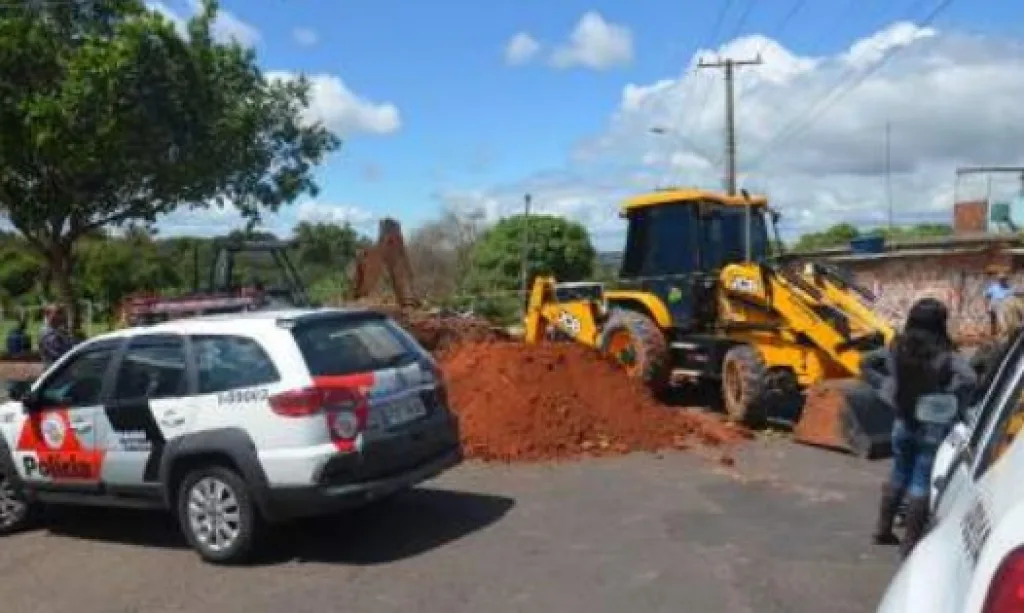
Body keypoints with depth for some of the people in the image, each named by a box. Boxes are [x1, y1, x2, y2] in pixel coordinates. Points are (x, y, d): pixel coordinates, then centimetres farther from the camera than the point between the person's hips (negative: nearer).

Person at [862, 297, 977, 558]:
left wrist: (886, 389, 5)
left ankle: (883, 529, 28)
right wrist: (954, 405, -14)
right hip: (933, 427, -5)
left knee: (899, 474, 21)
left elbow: (867, 363, 6)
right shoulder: (944, 354, -16)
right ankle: (910, 543, 9)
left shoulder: (898, 346, -2)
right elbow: (968, 379, -29)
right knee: (922, 481, 4)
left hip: (903, 421, 5)